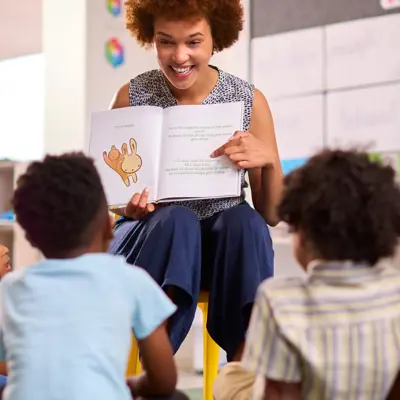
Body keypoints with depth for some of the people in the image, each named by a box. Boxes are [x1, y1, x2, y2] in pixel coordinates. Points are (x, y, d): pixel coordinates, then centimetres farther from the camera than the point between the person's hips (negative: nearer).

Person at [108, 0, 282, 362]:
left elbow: (272, 215, 0)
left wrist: (269, 161, -21)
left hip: (222, 244, 1)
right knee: (176, 219, -33)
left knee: (245, 220, -31)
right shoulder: (131, 97, -3)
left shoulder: (249, 102, -3)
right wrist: (128, 206, -17)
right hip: (148, 239, -1)